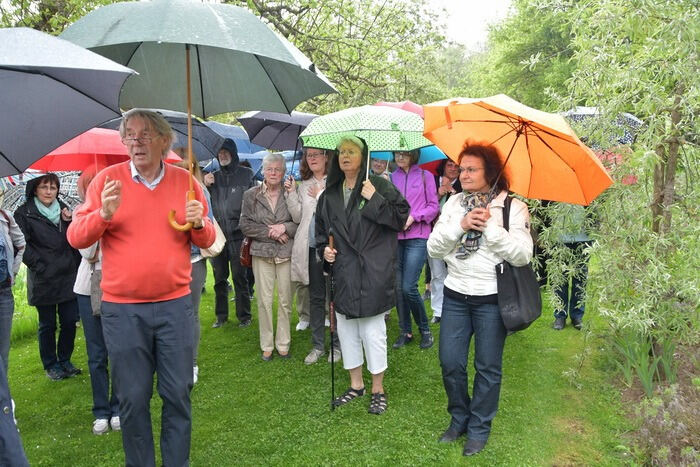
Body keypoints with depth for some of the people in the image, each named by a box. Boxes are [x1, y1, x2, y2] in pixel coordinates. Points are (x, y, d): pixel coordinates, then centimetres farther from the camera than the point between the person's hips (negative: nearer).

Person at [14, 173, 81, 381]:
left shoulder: (64, 210, 11)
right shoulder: (24, 213, -2)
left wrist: (70, 222, -6)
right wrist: (39, 266, -12)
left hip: (68, 277, 4)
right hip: (43, 281, -3)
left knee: (70, 321, 7)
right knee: (47, 325, 8)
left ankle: (64, 360, 25)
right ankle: (50, 365, 23)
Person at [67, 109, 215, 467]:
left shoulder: (185, 180, 4)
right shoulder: (107, 179, 0)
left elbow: (207, 240, 9)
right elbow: (75, 237, 0)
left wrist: (199, 224, -13)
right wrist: (103, 214, -18)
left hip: (174, 304, 1)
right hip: (121, 309, -1)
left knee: (178, 393, 8)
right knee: (133, 398, 9)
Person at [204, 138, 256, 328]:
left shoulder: (246, 174, 3)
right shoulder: (213, 176, 12)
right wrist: (206, 186, -3)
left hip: (238, 235, -3)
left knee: (239, 277, 1)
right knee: (219, 278, 10)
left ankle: (244, 316, 13)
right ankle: (221, 315, 22)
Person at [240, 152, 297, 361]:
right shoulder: (251, 195, 5)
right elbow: (245, 225, -1)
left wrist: (285, 228, -14)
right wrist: (269, 232, -10)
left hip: (287, 253, 0)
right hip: (262, 253, 0)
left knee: (285, 300, 5)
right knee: (264, 301, 4)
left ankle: (283, 344, 19)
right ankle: (266, 345, 17)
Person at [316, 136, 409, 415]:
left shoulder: (379, 185, -5)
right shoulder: (330, 194, 10)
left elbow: (401, 217, -10)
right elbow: (321, 228, 20)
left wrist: (374, 200, -17)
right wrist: (324, 248, 3)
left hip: (373, 273, -5)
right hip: (343, 273, 6)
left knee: (373, 331, 2)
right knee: (346, 329, 13)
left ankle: (378, 390, 21)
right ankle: (356, 385, 31)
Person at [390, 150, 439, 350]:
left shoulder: (425, 176, 4)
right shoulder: (391, 178, 11)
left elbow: (434, 206, 2)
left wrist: (413, 217, -11)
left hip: (417, 237, -3)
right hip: (395, 237, 4)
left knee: (409, 287, -10)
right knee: (398, 287, 4)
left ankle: (425, 329, 11)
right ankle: (405, 331, 20)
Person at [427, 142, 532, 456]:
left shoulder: (513, 207, -6)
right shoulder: (453, 203, 6)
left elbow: (522, 255, -15)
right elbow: (433, 248, -2)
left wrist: (491, 226, -21)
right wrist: (460, 225, -16)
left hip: (491, 299, -3)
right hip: (455, 295, 4)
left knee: (487, 367, 8)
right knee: (450, 362, 9)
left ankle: (479, 428, 28)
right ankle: (459, 419, 32)